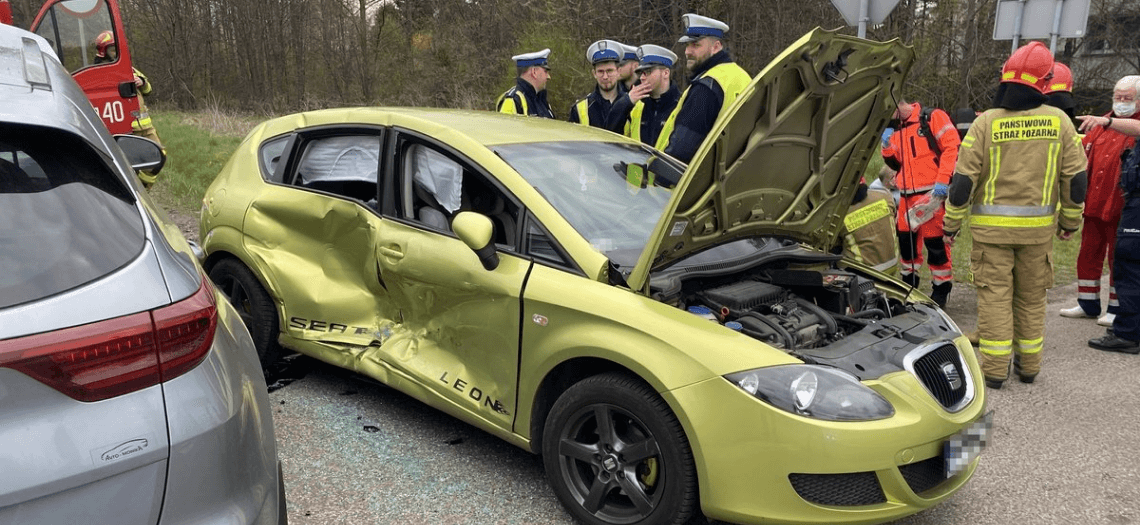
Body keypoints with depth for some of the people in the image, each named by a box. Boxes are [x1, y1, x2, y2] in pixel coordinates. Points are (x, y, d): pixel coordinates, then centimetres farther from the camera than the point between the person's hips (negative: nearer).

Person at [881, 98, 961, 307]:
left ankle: (941, 291, 11)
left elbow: (952, 147, -13)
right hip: (907, 196, 7)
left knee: (935, 243, -2)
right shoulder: (895, 130, 17)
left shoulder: (933, 118, -4)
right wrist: (887, 143, 5)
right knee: (906, 240, 13)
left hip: (931, 194, -7)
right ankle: (909, 284, 30)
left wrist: (942, 181, -19)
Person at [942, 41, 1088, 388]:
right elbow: (1076, 178, 3)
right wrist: (1070, 222, 16)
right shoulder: (1059, 121, -1)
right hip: (1039, 227, 2)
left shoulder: (986, 122, -8)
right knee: (1032, 297, 15)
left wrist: (951, 224, 1)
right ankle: (1029, 366, 24)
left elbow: (964, 180, -9)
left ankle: (995, 369, 6)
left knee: (995, 295, 4)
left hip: (992, 227, -2)